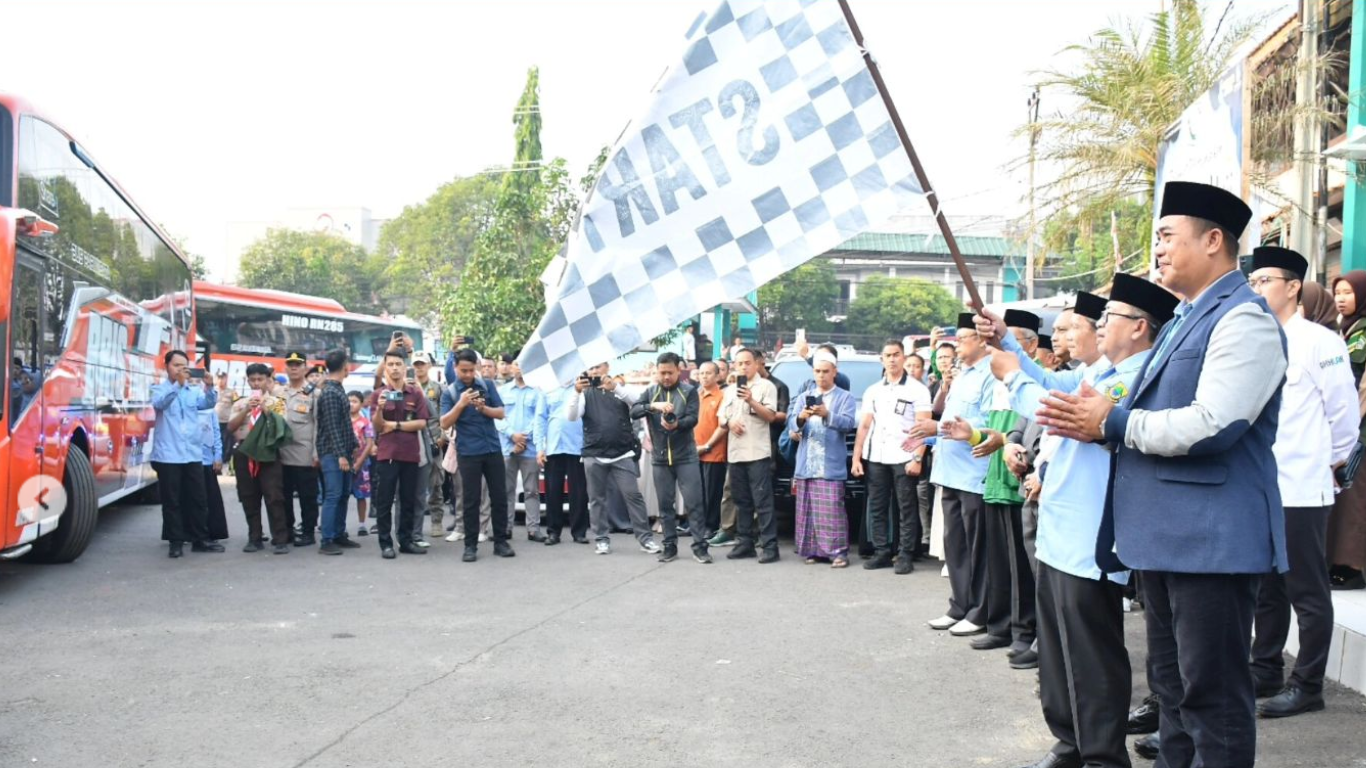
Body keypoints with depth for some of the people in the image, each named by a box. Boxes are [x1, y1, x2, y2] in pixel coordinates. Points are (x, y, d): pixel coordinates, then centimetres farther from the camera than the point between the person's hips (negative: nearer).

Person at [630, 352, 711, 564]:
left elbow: (693, 418, -10)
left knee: (694, 502, -4)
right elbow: (633, 411, -8)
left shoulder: (689, 391, 1)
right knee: (665, 504, 8)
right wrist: (653, 406, -26)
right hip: (659, 458, 2)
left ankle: (700, 546, 1)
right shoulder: (650, 392, 7)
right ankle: (670, 546, 15)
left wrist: (677, 424, -31)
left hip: (686, 456, -2)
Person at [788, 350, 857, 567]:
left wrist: (827, 415, -27)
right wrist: (801, 418, -18)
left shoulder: (845, 397, 6)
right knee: (807, 510, 4)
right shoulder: (805, 396, 17)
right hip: (806, 464, 4)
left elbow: (848, 423, -11)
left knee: (832, 510, -8)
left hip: (831, 466, -4)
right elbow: (791, 424, 6)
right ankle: (812, 550, 11)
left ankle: (838, 552, -6)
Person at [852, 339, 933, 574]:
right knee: (877, 508, 7)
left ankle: (905, 555, 2)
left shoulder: (917, 389, 2)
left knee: (907, 509, -1)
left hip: (903, 458, -4)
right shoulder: (872, 391, 15)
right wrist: (856, 457, 6)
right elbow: (864, 426, 13)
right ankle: (881, 552, 14)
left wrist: (917, 458, -14)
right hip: (875, 458, 5)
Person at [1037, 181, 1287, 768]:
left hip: (1211, 538, -10)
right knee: (1172, 686, 19)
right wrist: (1092, 416, 3)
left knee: (1213, 696, -2)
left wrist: (1113, 423, -14)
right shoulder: (1184, 319, 18)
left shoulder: (1243, 319, -14)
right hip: (1166, 536, 10)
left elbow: (1212, 425, -25)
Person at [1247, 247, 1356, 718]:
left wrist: (1331, 460, 1)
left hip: (1300, 489, -7)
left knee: (1307, 592, 2)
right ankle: (1266, 670, 28)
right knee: (1265, 589, 16)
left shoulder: (1319, 342, -9)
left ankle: (1307, 686, 9)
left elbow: (1344, 412, -7)